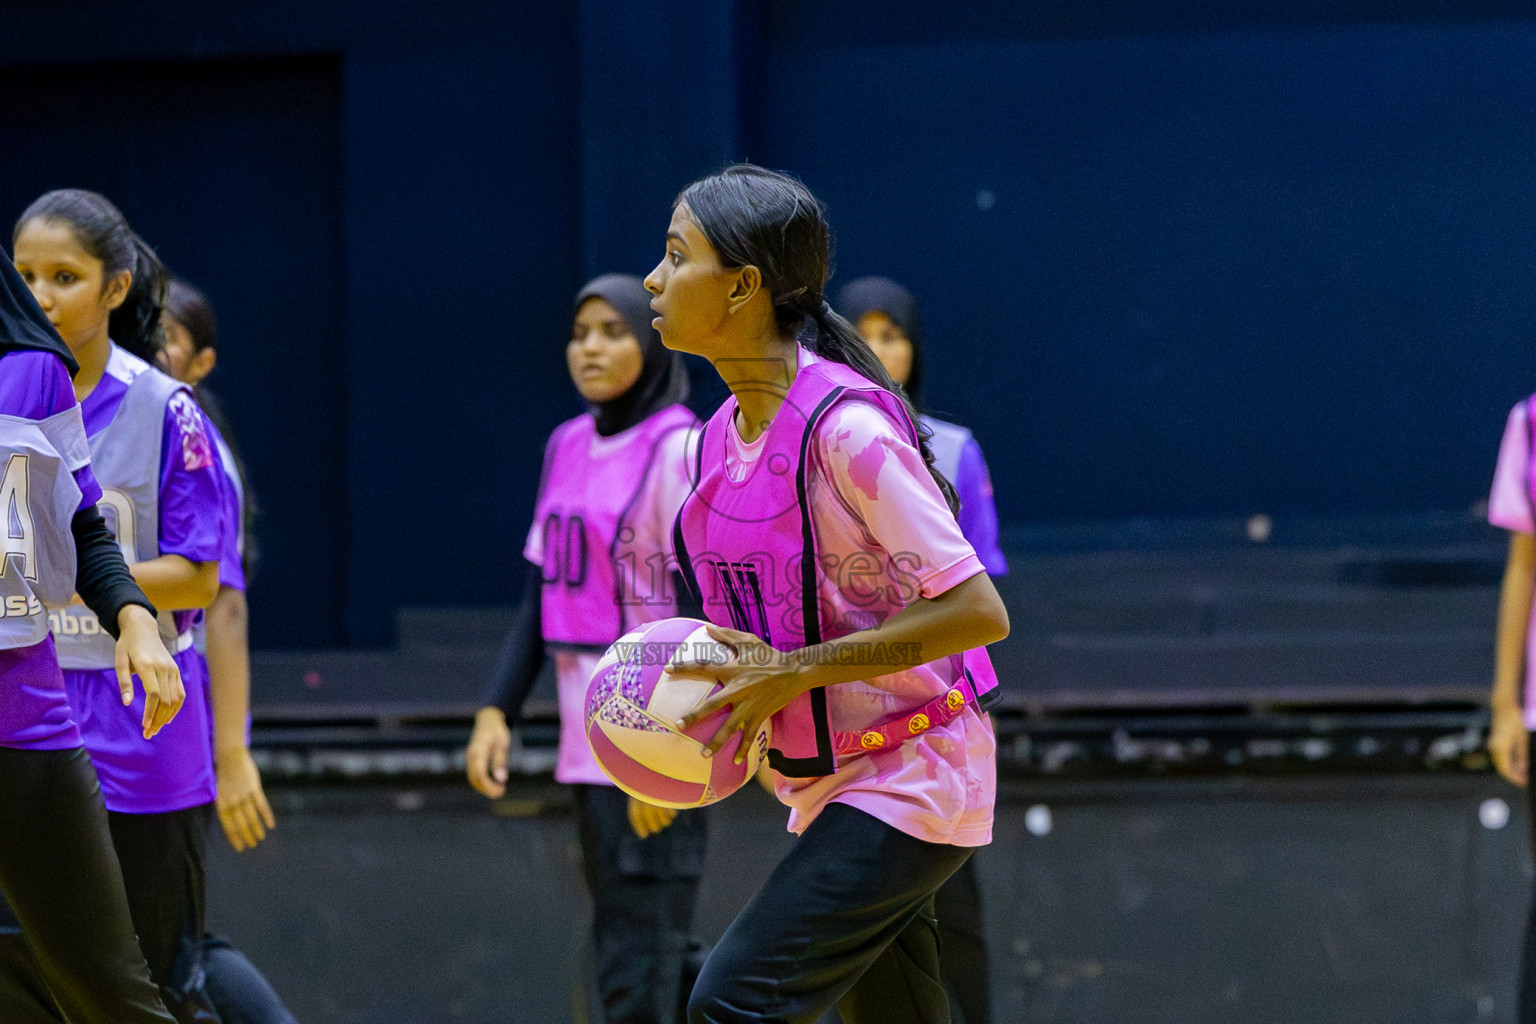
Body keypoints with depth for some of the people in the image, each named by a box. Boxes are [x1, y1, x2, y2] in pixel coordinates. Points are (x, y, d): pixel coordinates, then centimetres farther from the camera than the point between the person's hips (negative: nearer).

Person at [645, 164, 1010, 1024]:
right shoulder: (722, 436, 6)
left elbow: (977, 612, -23)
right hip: (827, 790, 9)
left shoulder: (846, 427, -21)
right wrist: (716, 685, 0)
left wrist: (794, 672, -23)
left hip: (910, 782, -9)